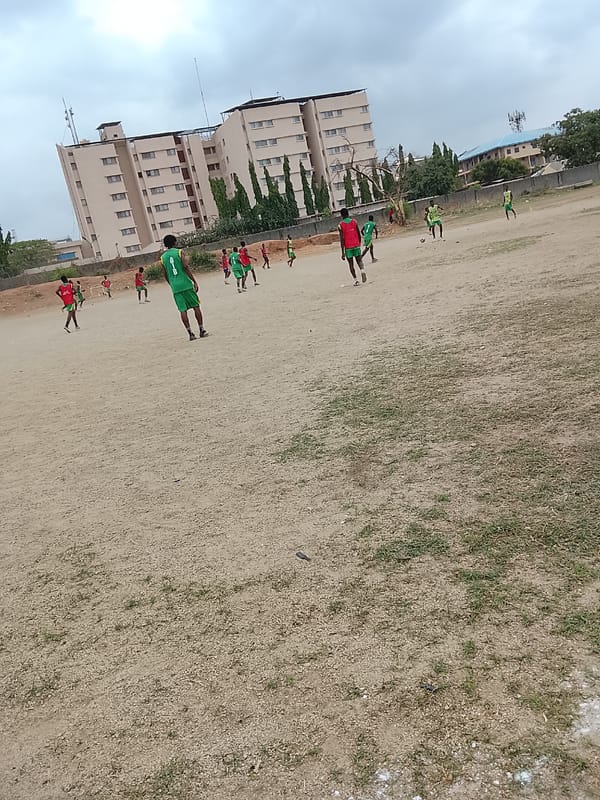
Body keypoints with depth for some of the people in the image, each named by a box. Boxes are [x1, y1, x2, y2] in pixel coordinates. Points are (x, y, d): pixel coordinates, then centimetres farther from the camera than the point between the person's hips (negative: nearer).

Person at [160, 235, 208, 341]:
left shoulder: (163, 257, 10)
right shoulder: (179, 252, -1)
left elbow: (165, 275, 12)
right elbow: (186, 267, -11)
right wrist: (194, 281, -9)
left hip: (175, 287, 3)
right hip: (186, 284, -3)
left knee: (183, 310, 3)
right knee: (196, 306, 6)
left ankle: (190, 333, -1)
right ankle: (201, 330, 6)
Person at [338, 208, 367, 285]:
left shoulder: (340, 225, -7)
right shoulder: (354, 222, 1)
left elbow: (342, 239, -11)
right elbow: (359, 235, 4)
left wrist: (343, 252, -10)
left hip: (348, 247, -2)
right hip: (356, 245, 2)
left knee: (351, 264, 11)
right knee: (359, 260, 12)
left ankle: (356, 280, 8)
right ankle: (362, 270, -20)